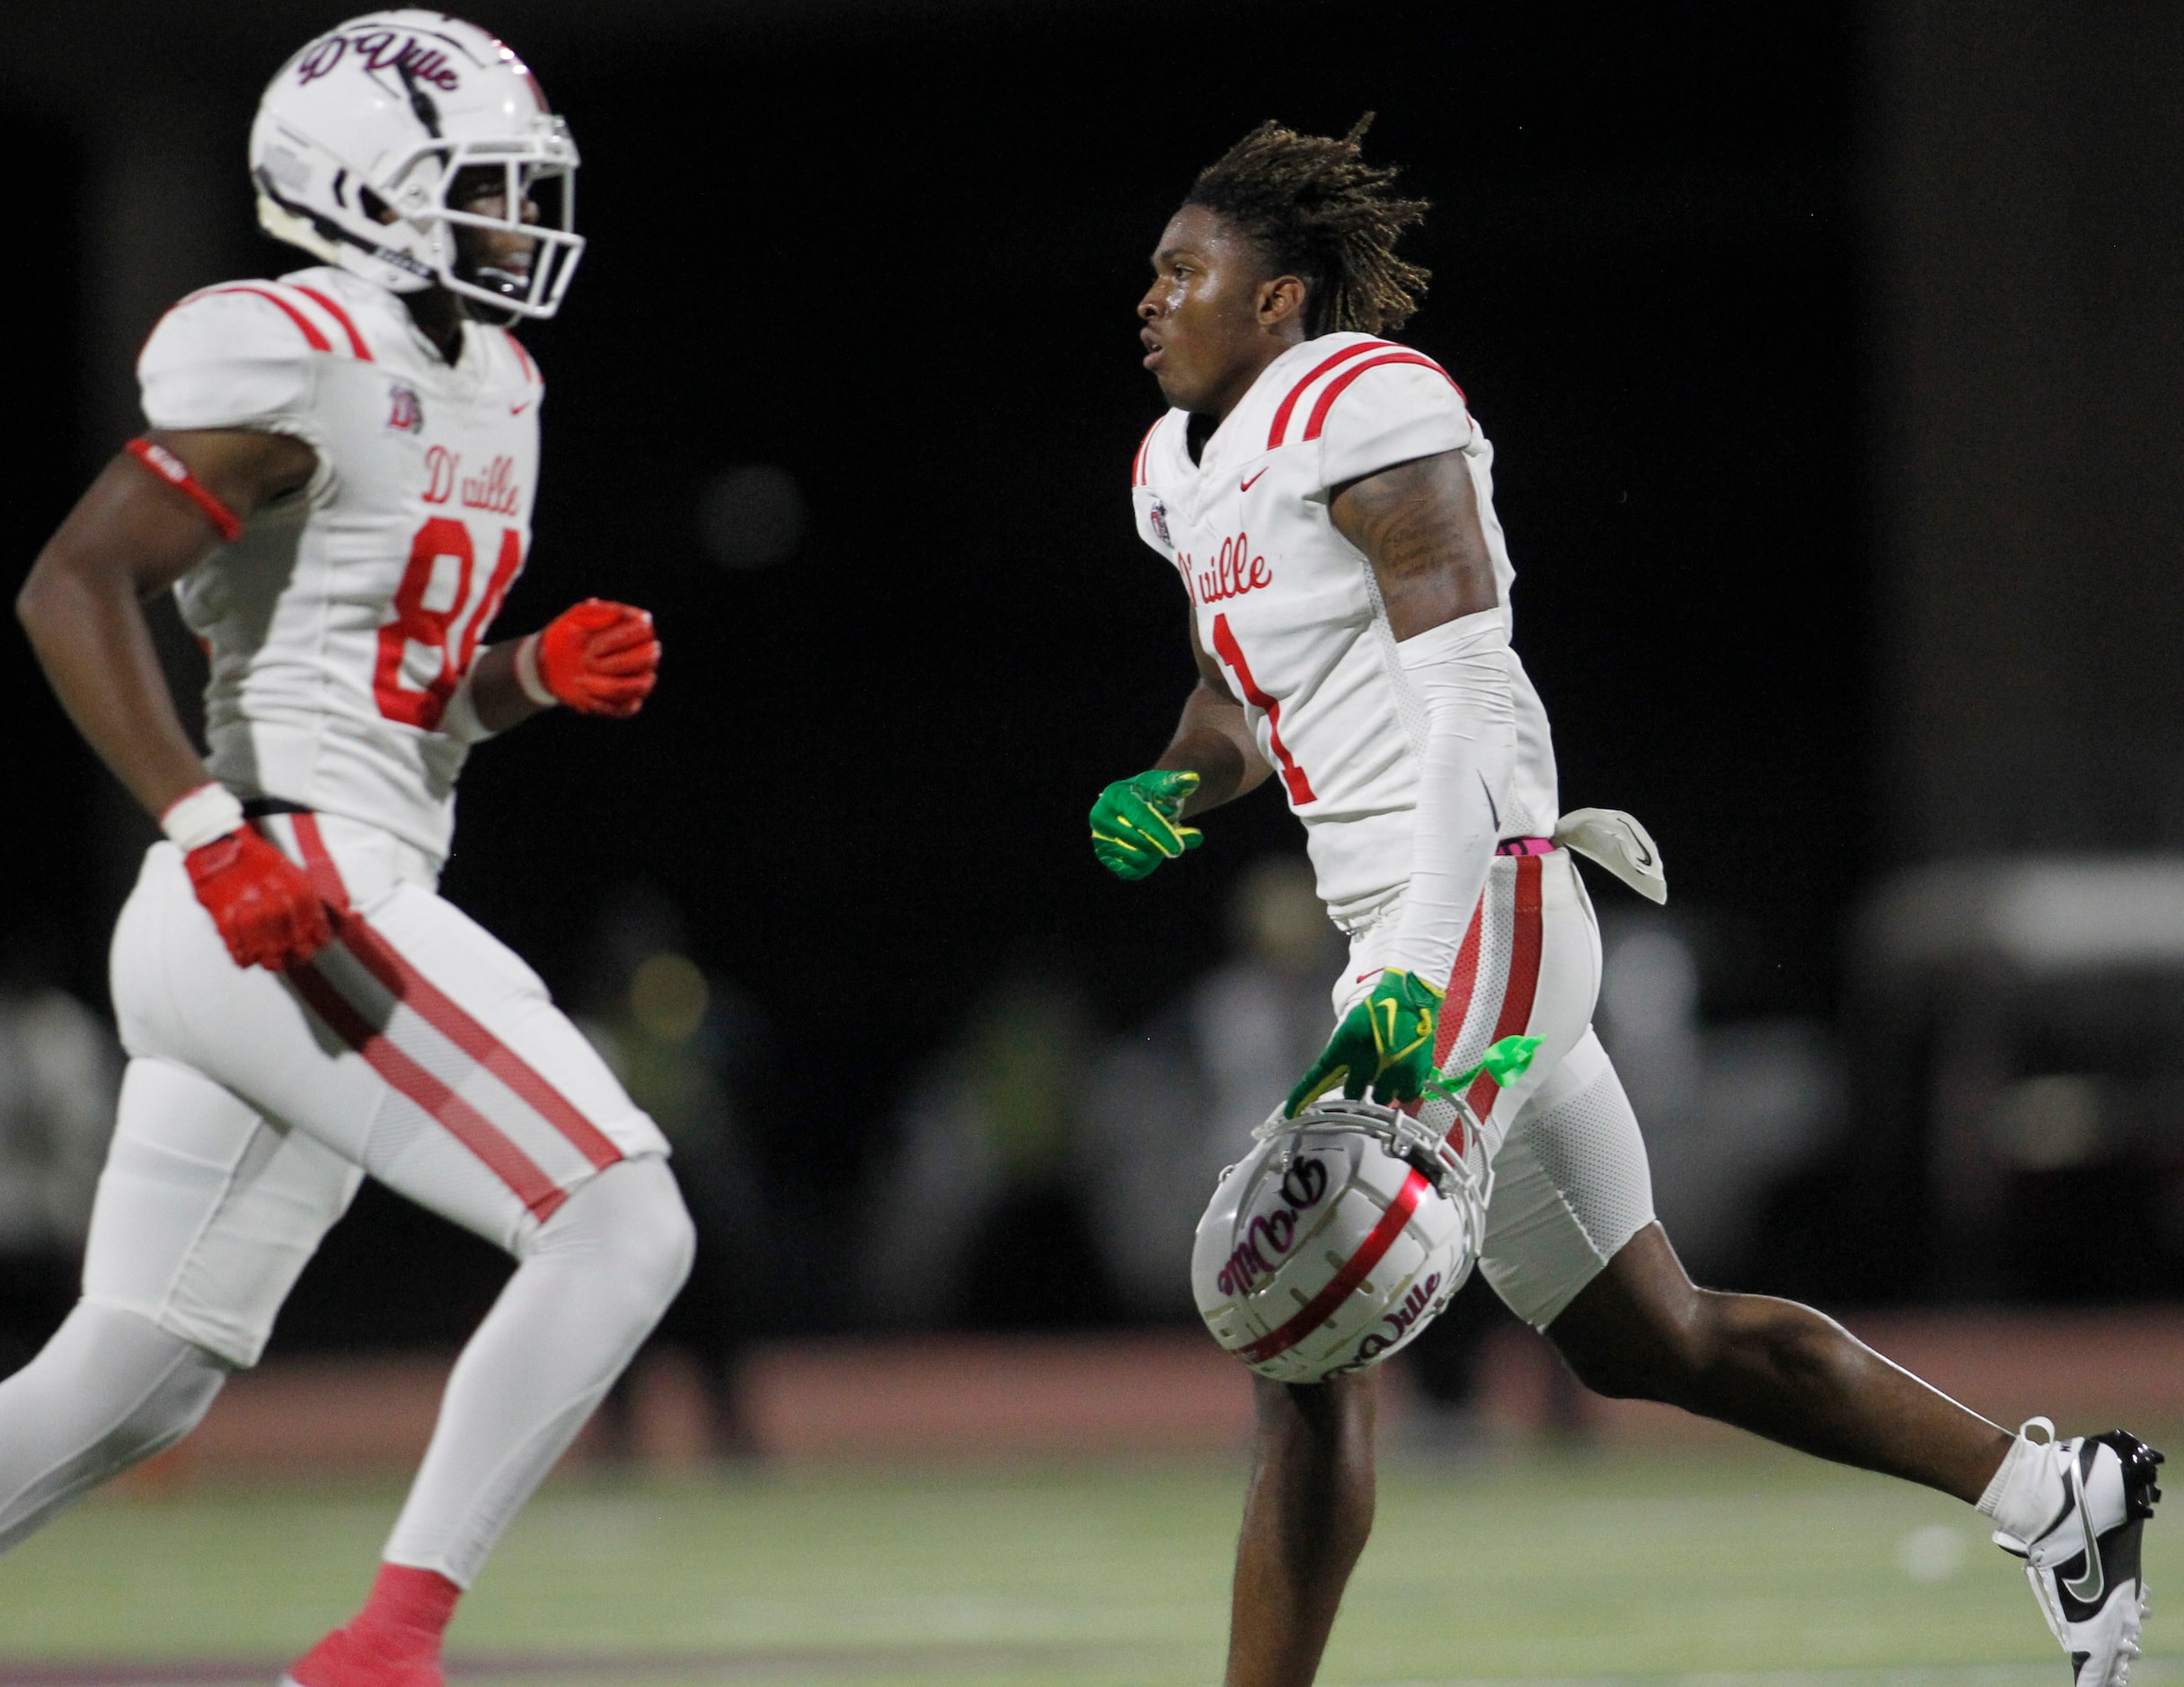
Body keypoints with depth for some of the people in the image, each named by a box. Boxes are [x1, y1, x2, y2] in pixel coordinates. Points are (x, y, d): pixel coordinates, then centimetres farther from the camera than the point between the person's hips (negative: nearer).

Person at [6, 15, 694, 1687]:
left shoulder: (485, 386, 19)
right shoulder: (299, 359, -11)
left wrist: (544, 674, 6)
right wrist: (213, 836, -25)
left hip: (295, 922, 10)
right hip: (294, 895, -10)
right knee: (623, 1230, -12)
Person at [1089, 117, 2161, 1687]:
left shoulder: (1362, 410, -11)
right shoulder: (1186, 468, 17)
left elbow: (1471, 695, -19)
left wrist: (1417, 976, -27)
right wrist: (1177, 790, 8)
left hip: (1475, 917, -10)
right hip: (1418, 939, 10)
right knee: (1650, 1341, 14)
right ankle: (2054, 1492, 23)